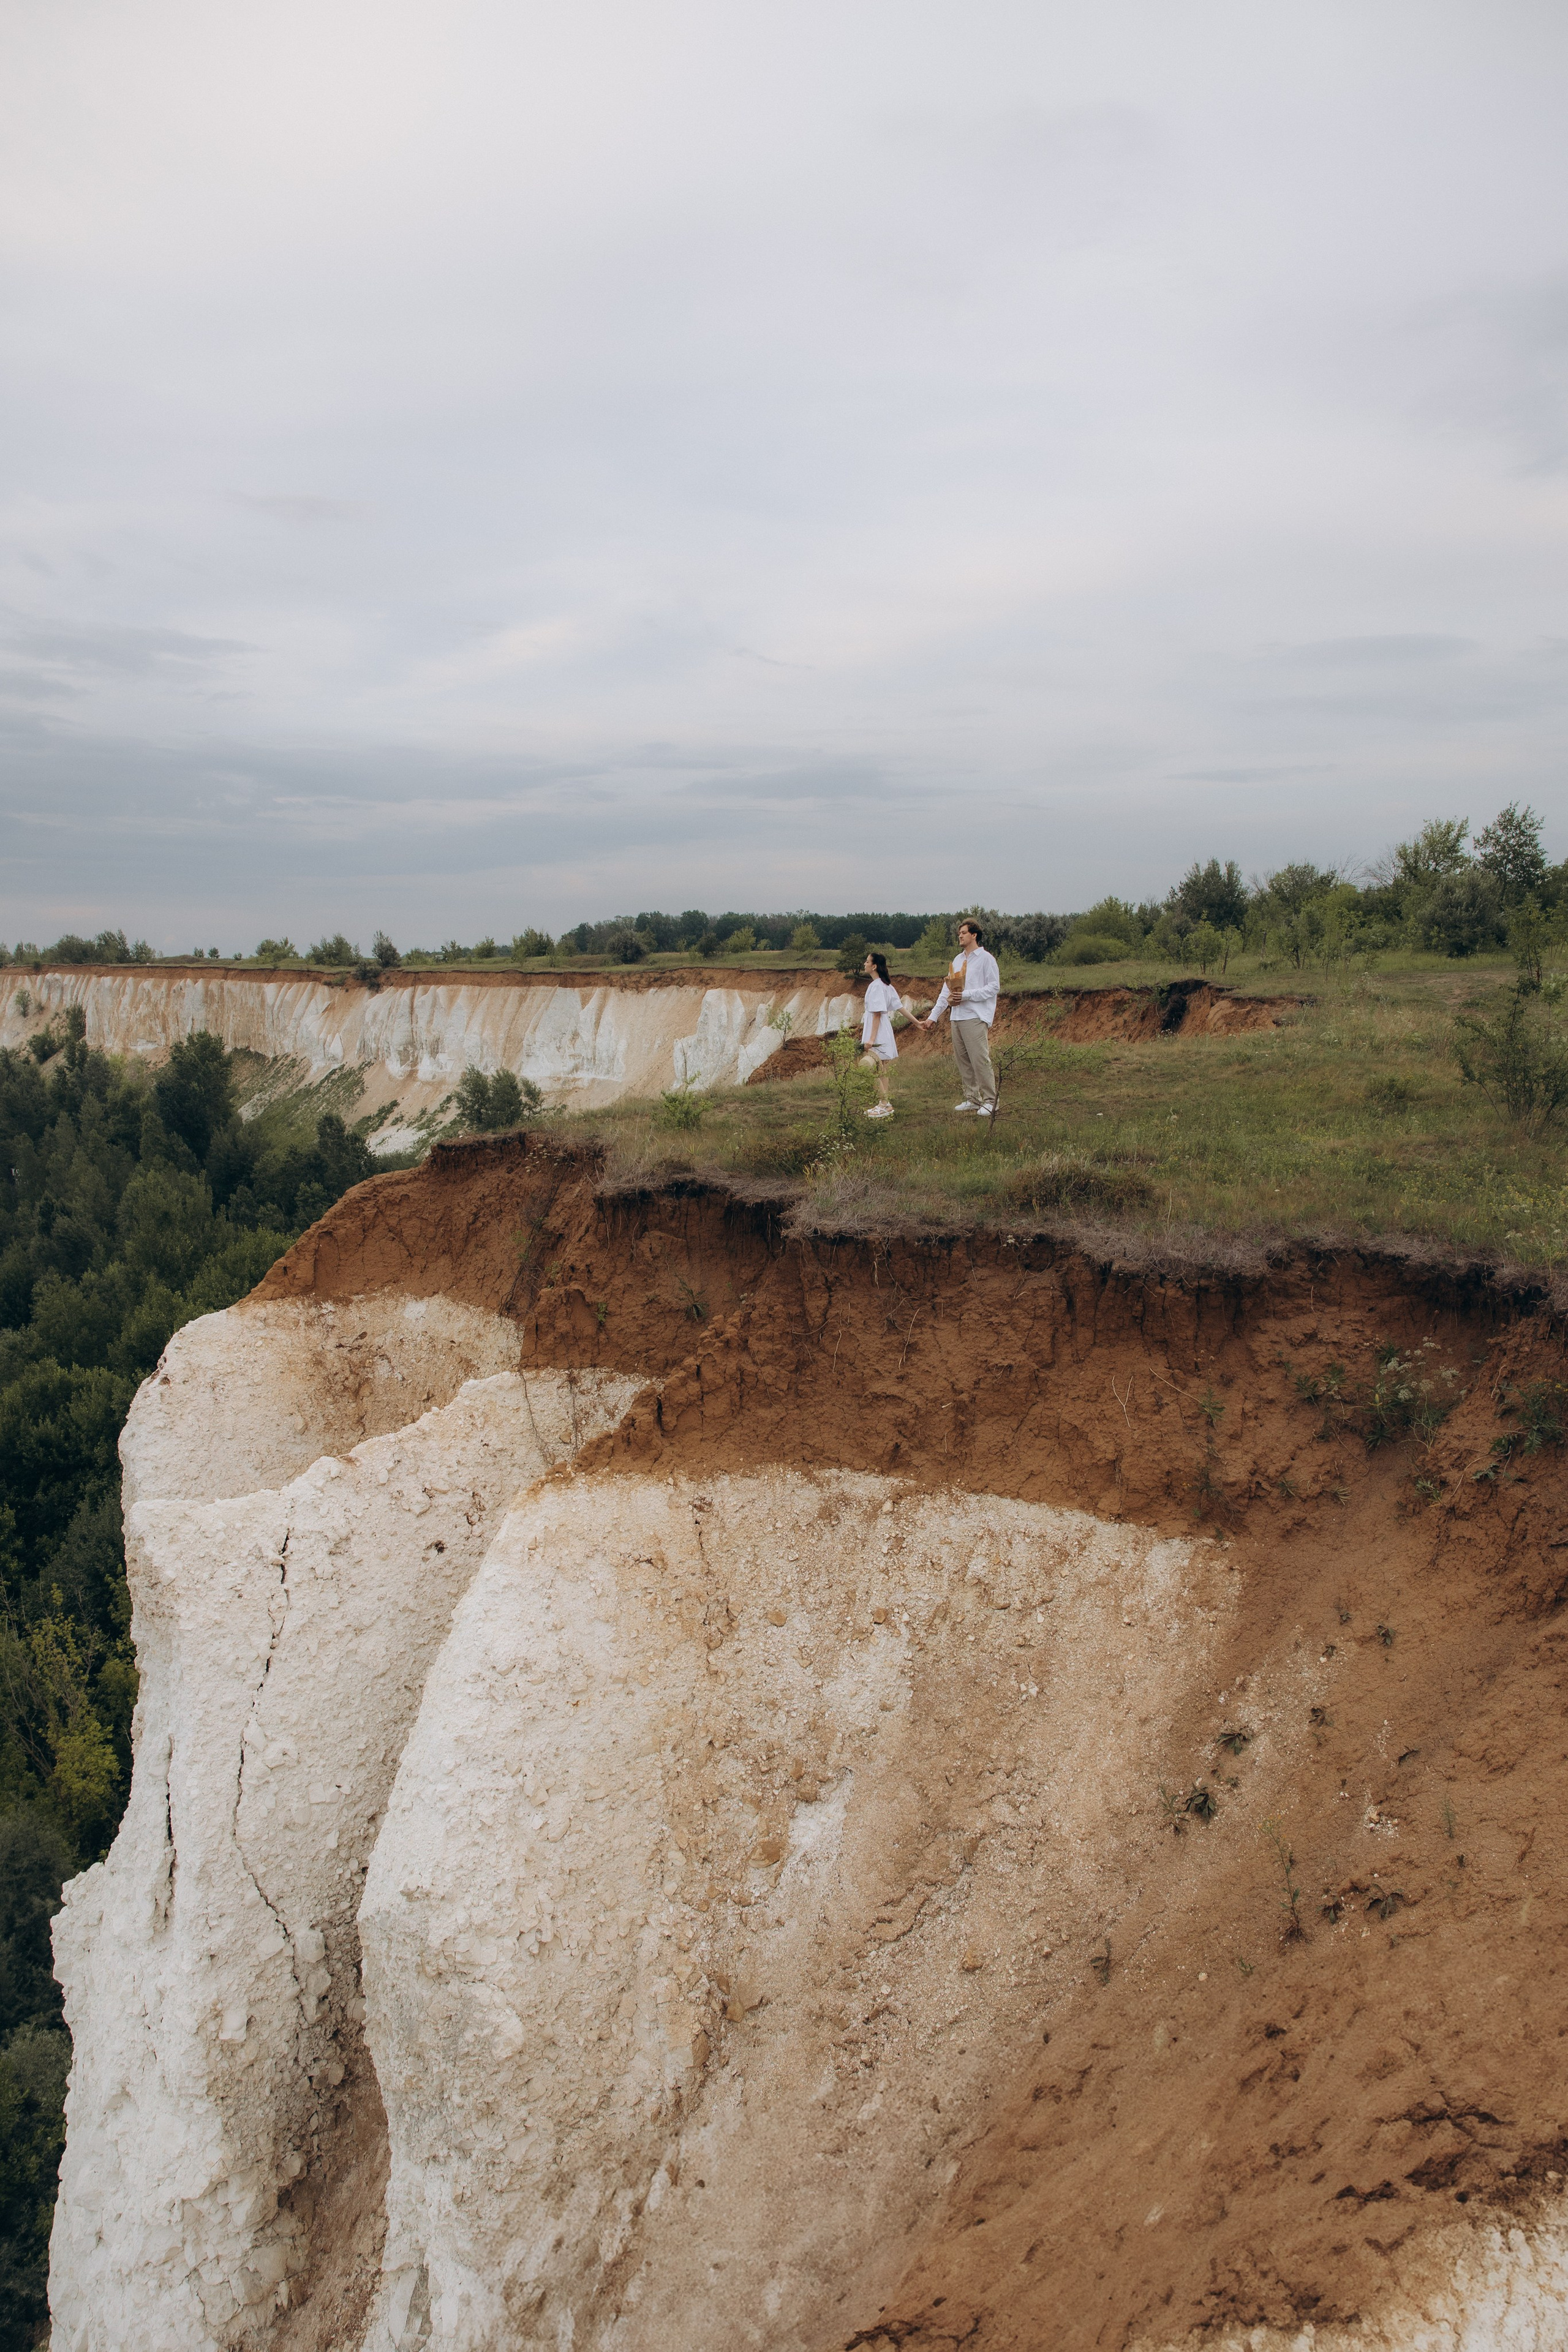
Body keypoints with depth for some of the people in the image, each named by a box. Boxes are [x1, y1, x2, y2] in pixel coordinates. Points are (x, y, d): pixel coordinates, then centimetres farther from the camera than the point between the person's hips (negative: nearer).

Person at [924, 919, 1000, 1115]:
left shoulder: (986, 958, -3)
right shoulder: (957, 960, 19)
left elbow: (994, 987, -9)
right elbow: (947, 989, 19)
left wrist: (967, 995, -16)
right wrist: (933, 1016, 14)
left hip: (976, 1017, -7)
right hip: (957, 1017, 8)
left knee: (980, 1059, -10)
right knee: (962, 1060, 6)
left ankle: (990, 1100, -4)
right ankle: (972, 1099, 13)